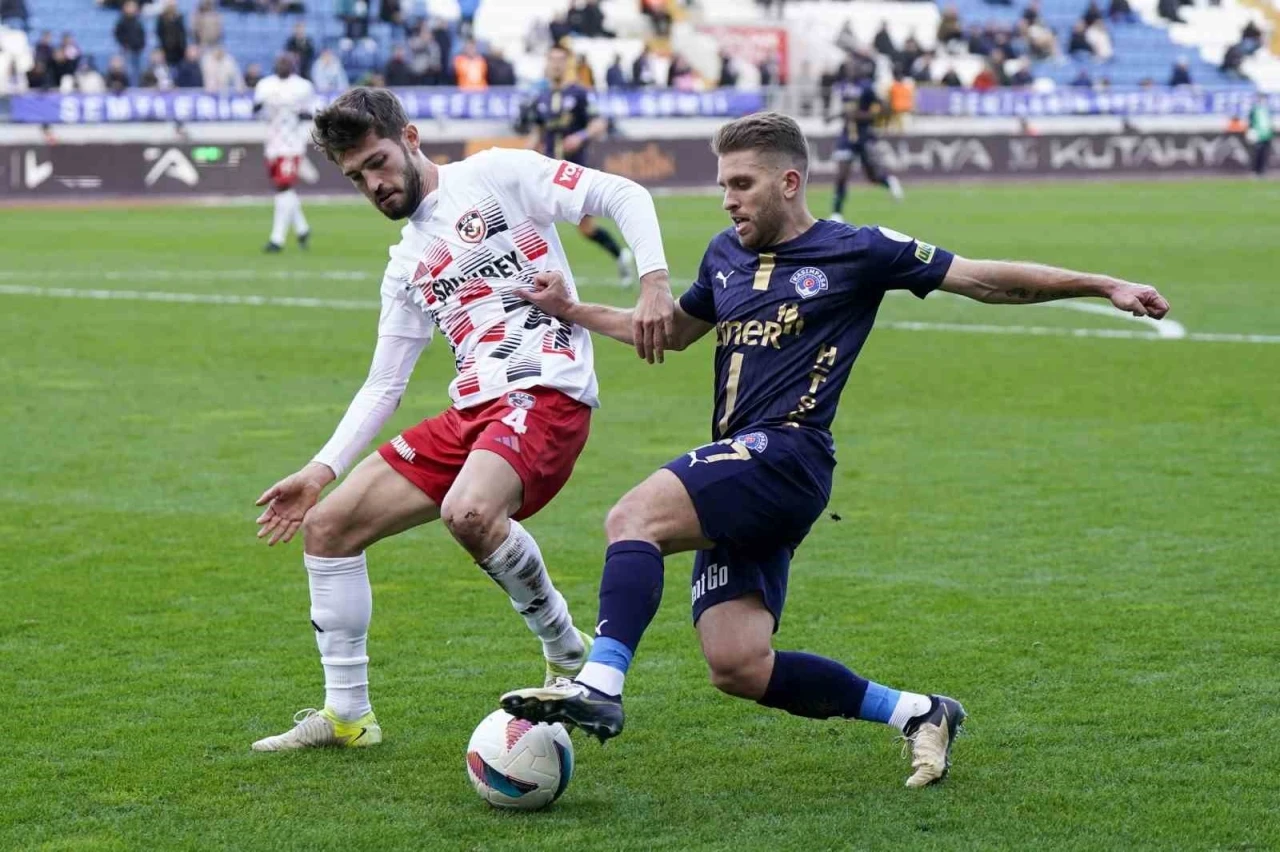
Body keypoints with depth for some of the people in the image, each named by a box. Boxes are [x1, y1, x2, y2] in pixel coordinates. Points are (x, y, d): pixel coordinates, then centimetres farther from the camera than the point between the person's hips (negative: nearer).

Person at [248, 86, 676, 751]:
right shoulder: (408, 264, 22)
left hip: (547, 394, -8)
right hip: (470, 413, 8)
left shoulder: (495, 175, 2)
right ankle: (347, 715, 10)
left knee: (467, 513, -36)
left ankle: (569, 656, -11)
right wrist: (322, 469, 14)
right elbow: (383, 385, 24)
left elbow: (623, 195, -3)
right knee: (326, 526, 2)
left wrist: (654, 281, -19)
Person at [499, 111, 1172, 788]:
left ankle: (600, 684, -37)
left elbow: (986, 279, 5)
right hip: (740, 481, 7)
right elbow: (671, 331, 37)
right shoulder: (725, 255, 19)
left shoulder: (857, 251, 1)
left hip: (786, 454, -7)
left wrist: (1106, 286, 3)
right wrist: (570, 311, 28)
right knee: (737, 668, -4)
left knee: (632, 518, -28)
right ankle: (918, 713, 9)